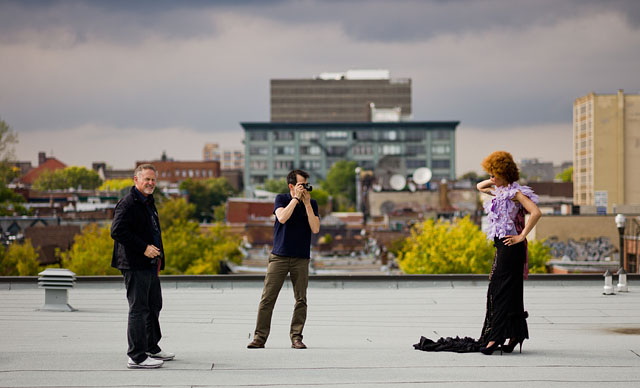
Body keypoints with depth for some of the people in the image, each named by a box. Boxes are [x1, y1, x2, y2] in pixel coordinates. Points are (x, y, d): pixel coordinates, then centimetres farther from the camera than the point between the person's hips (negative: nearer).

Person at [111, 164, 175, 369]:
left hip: (150, 264, 10)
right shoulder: (128, 203, -14)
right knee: (139, 309, -8)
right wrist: (144, 248, -23)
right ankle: (137, 356, -4)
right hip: (135, 265, -10)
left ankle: (151, 348, 33)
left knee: (154, 306, 19)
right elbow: (117, 231, -24)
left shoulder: (148, 202, 18)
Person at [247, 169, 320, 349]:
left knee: (301, 299, 0)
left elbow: (315, 228, -7)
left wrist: (307, 203, -9)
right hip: (279, 256, -2)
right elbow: (282, 218, -17)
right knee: (268, 297, -4)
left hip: (301, 259, 2)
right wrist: (296, 198, -13)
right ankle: (259, 337, 0)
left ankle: (296, 338, 7)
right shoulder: (281, 199, 3)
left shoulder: (311, 204, 7)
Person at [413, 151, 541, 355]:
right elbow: (480, 186, 35)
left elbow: (536, 212, -23)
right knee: (496, 290, 8)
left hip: (511, 246, -10)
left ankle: (496, 338, -11)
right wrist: (494, 181, 16)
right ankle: (514, 336, 10)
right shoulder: (500, 192, 15)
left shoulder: (516, 192, -11)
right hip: (501, 246, 10)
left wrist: (522, 236, -19)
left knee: (504, 291, -10)